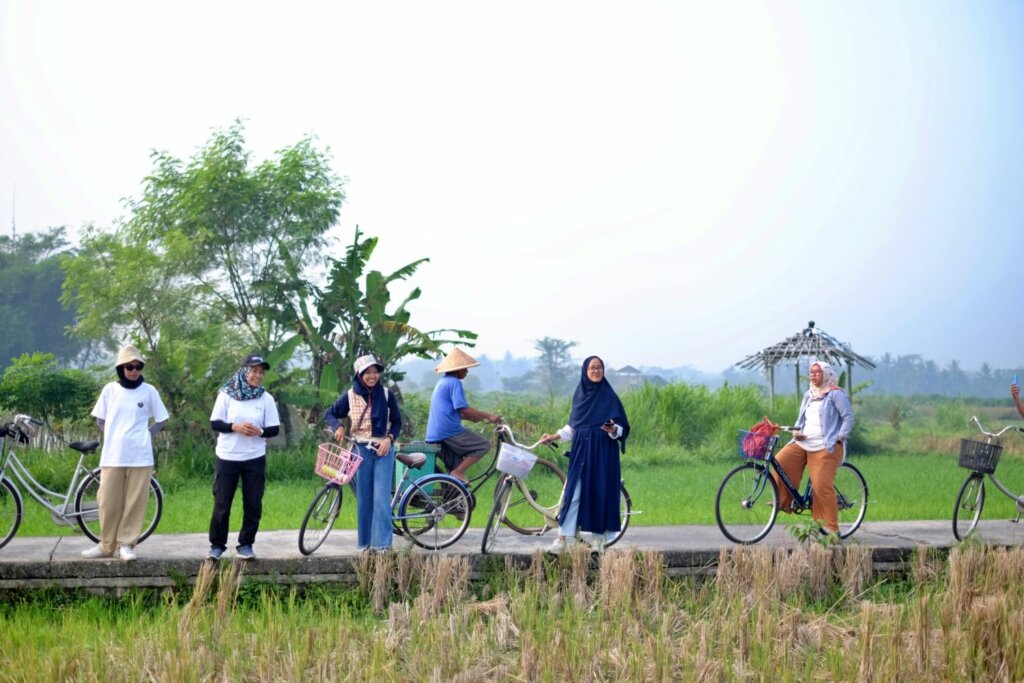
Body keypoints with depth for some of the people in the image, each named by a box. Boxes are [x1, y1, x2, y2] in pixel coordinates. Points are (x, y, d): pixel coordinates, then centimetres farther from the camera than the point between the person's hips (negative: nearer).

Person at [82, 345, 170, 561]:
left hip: (139, 456, -1)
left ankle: (127, 544, 9)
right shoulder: (110, 389, 4)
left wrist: (145, 434, 1)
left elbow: (162, 419, 10)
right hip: (112, 455, 1)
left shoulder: (149, 391, 1)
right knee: (108, 502, 3)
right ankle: (106, 545, 14)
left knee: (135, 502, -1)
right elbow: (100, 419, 13)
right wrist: (114, 436, 3)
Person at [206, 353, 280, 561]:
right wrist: (234, 427, -21)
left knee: (253, 503, 4)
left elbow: (274, 429, 0)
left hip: (255, 459, 2)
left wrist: (260, 431, -21)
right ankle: (217, 544, 13)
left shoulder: (266, 398, 0)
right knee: (221, 503, 2)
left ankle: (246, 544, 15)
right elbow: (215, 423, -4)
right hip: (227, 457, -1)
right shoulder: (226, 394, -4)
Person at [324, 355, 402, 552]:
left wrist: (389, 439, -11)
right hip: (361, 449, 1)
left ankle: (382, 543, -7)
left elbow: (397, 422, 6)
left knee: (381, 497, -8)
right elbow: (330, 414, 11)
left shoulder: (387, 395, -1)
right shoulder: (350, 396, 0)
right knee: (363, 497, 4)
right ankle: (364, 542, 11)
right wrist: (338, 426, -10)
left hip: (383, 449, -1)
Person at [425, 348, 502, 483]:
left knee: (454, 469, 15)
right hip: (449, 432, -10)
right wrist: (489, 416, -11)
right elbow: (463, 409, -17)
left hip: (435, 436, 10)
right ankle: (458, 472, -11)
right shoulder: (454, 382, -10)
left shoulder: (442, 382, 20)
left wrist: (471, 417, 19)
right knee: (484, 445, -4)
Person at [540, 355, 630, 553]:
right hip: (581, 450, 3)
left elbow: (621, 427, -3)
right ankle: (562, 538, -3)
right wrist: (554, 436, 8)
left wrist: (613, 430, -24)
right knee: (574, 492, -2)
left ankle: (599, 537, 11)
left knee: (601, 492, 0)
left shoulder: (609, 397, -2)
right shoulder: (580, 395, 9)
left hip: (603, 452, -3)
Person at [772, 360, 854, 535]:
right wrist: (797, 431, 3)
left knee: (822, 486, -13)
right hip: (803, 443, 7)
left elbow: (848, 417, -5)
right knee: (780, 463, -14)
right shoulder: (808, 395, 20)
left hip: (825, 447, -7)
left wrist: (840, 438, -15)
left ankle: (831, 527, -4)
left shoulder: (835, 394, -1)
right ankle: (784, 501, 1)